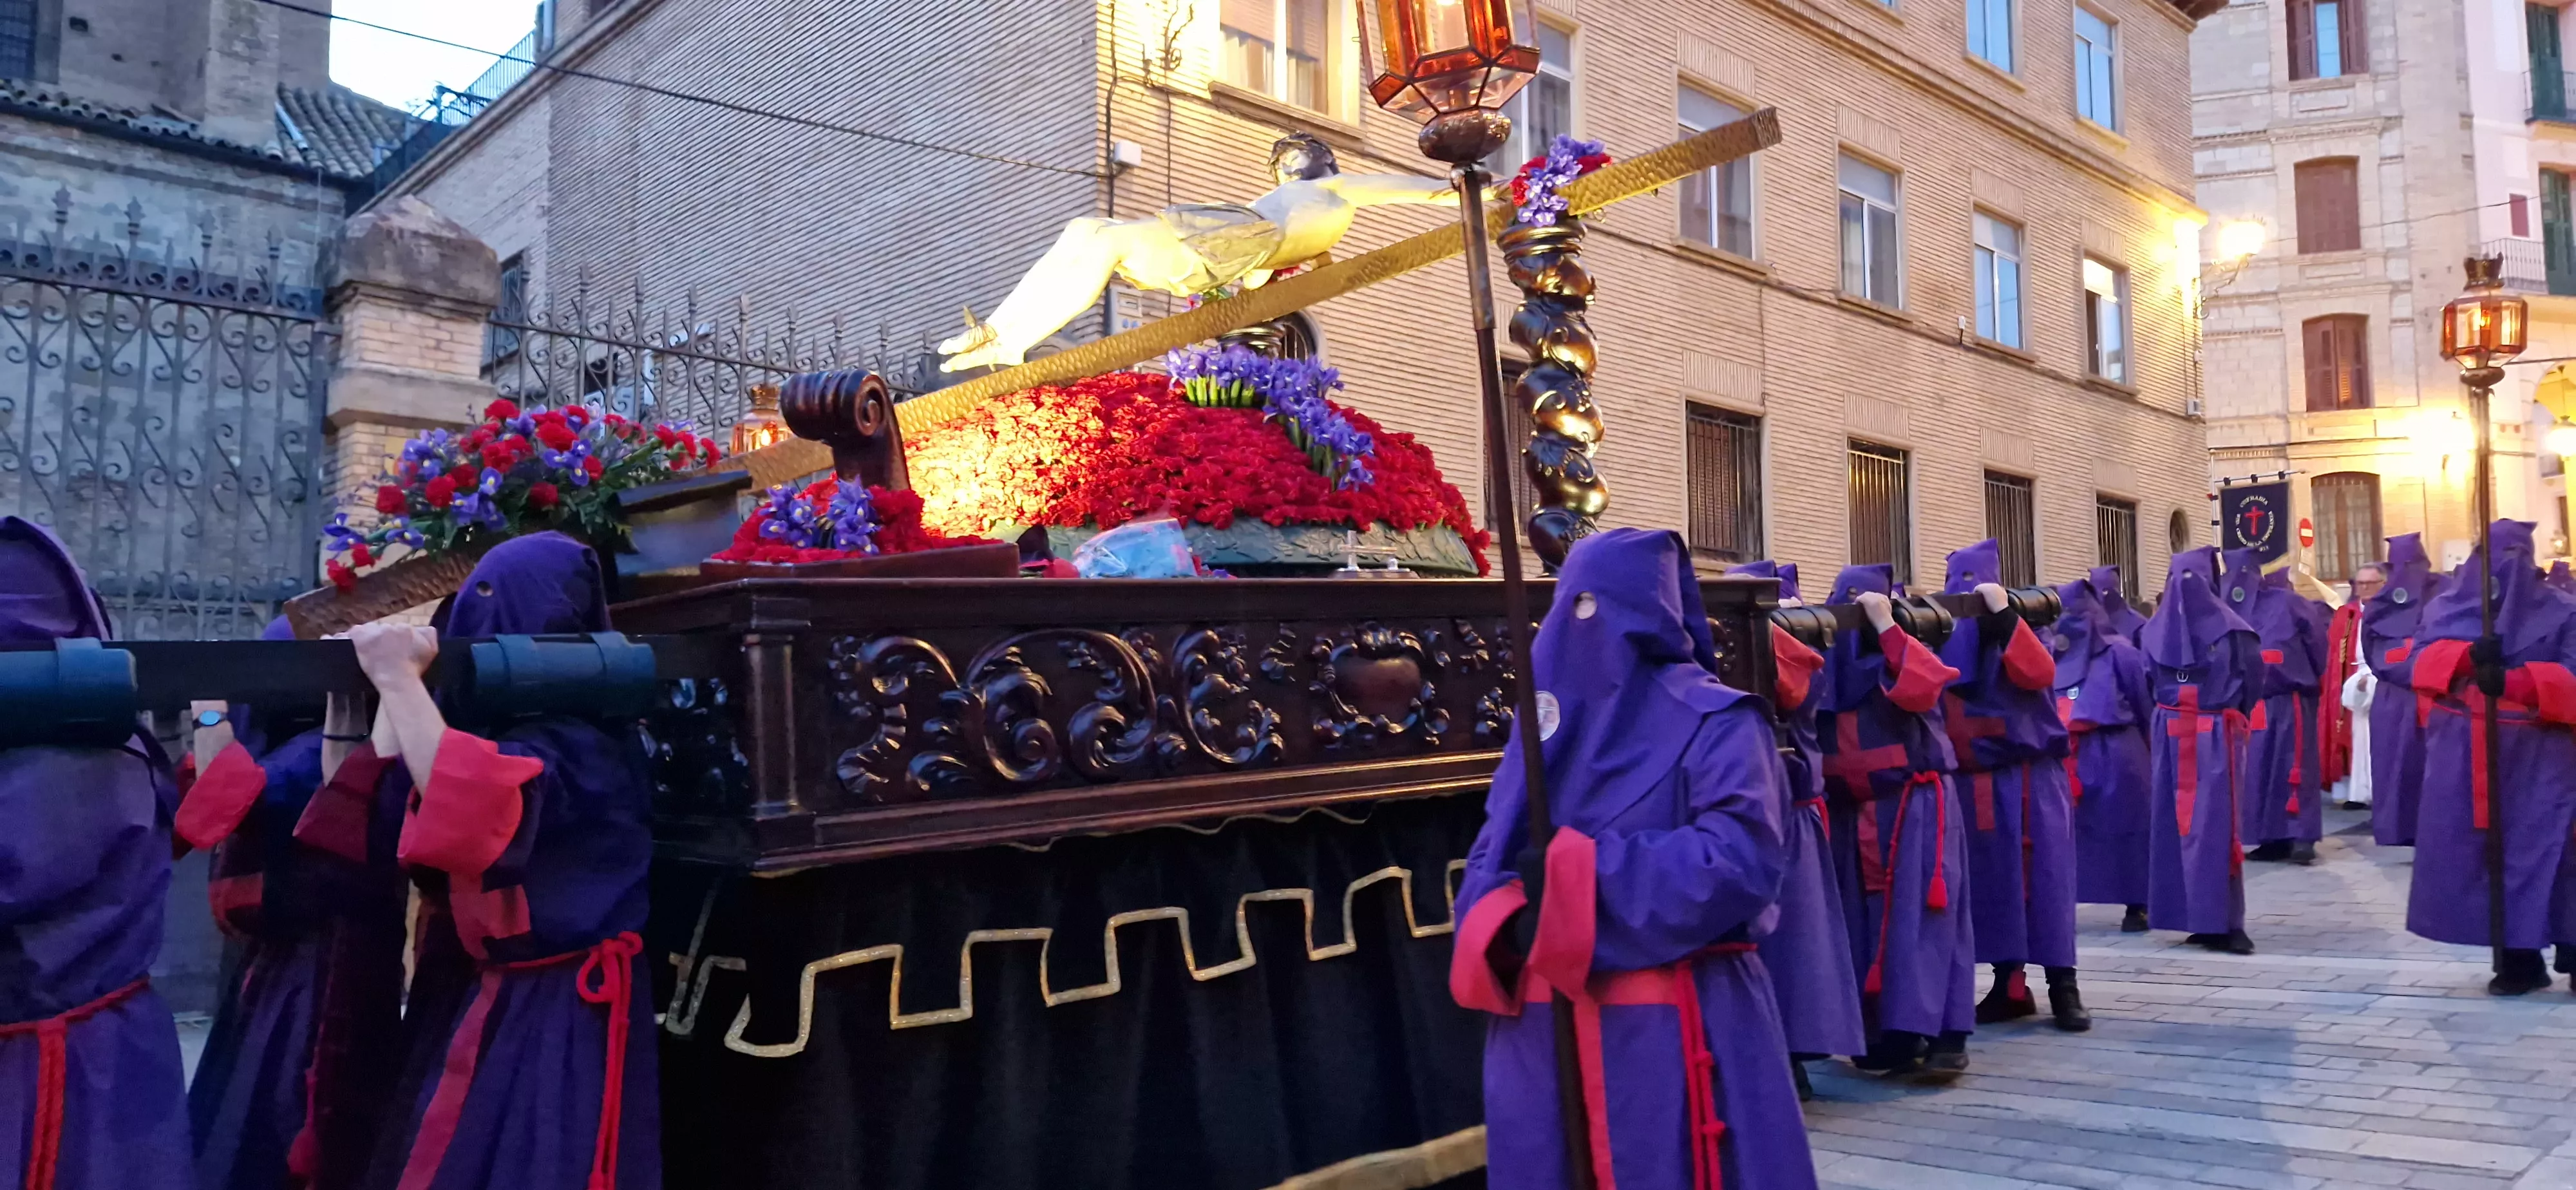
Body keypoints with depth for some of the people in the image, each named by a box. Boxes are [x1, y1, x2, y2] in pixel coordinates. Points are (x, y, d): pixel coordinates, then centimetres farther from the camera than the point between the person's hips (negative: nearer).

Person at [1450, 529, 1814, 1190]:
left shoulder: (1712, 721, -6)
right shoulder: (1548, 719, 12)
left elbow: (1741, 858, -19)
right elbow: (1489, 860, 8)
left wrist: (1576, 872, -19)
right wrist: (1511, 920, -15)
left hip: (1674, 1035, -5)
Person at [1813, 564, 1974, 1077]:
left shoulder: (1902, 653, -5)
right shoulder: (1826, 665, 10)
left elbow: (1923, 689, -26)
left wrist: (1884, 625, -26)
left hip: (1915, 808, -5)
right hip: (1853, 813, 6)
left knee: (1921, 915, -8)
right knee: (1870, 920, 6)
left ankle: (1945, 1035, -8)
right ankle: (1893, 1030, 12)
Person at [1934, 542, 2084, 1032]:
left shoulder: (2017, 629, -5)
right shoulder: (1944, 639, 8)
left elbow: (2039, 673, -24)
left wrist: (2003, 614, -31)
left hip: (2030, 775, -4)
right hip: (1976, 780, 4)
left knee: (2044, 875, -3)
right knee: (1993, 879, 7)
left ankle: (2063, 986, 2)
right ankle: (2009, 986, 14)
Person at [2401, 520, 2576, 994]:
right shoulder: (2447, 608, 10)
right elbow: (2425, 660, -2)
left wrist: (2513, 681, -25)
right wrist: (2467, 654, -23)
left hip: (2538, 757, -2)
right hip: (2462, 755, 2)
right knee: (2472, 848, -1)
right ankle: (2518, 955, 6)